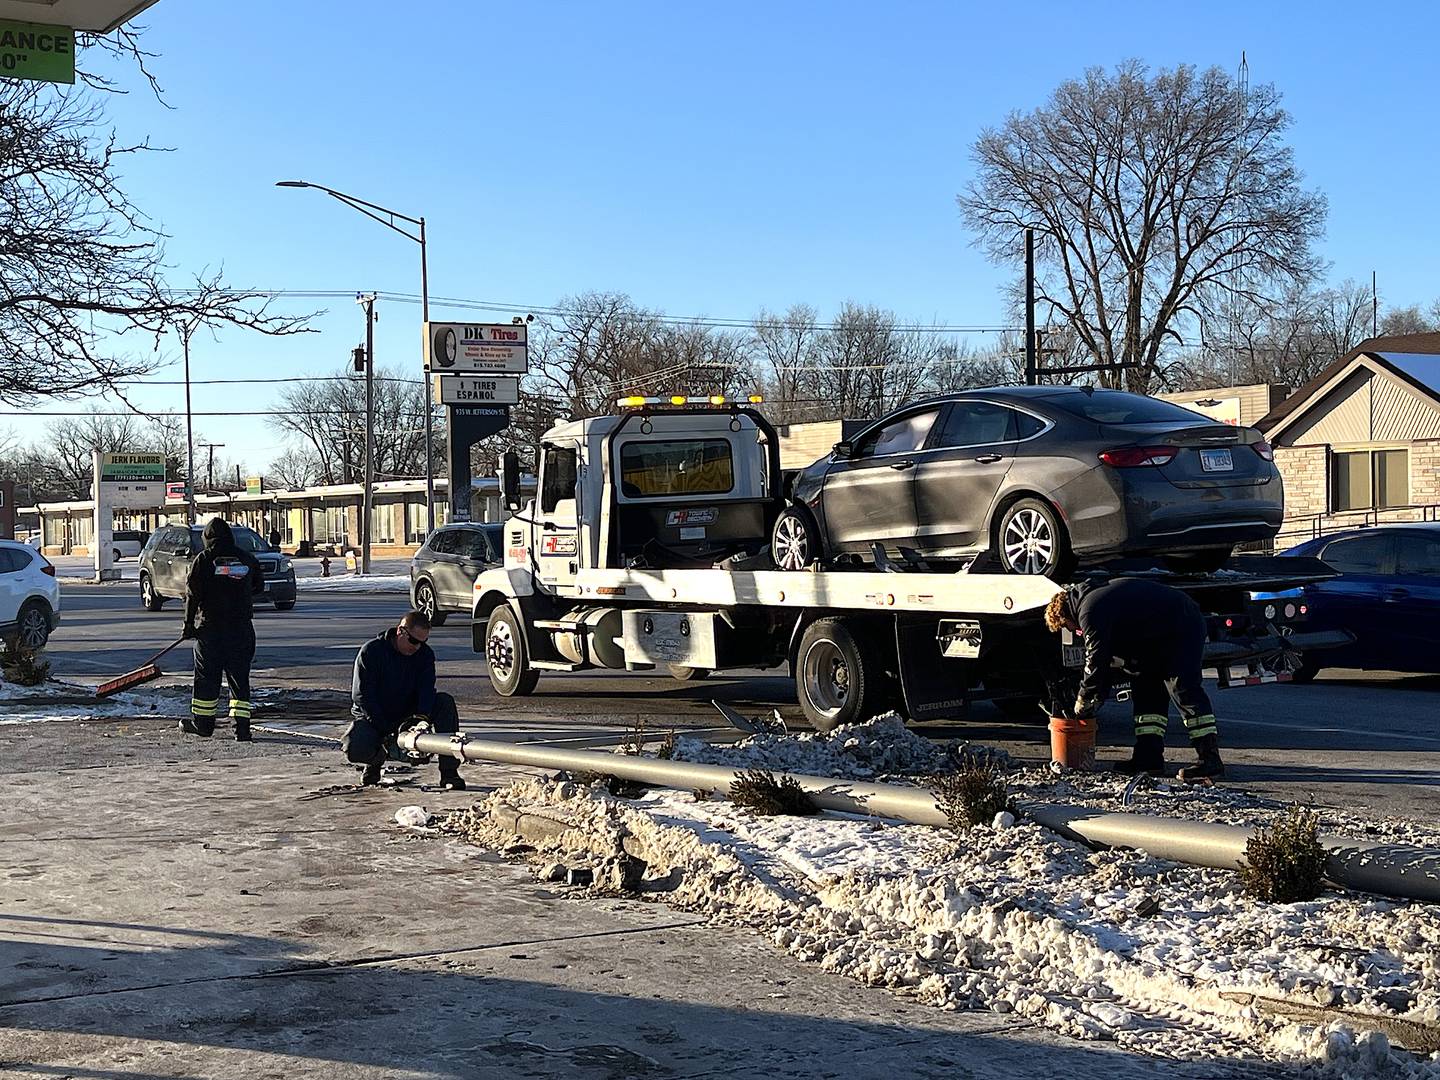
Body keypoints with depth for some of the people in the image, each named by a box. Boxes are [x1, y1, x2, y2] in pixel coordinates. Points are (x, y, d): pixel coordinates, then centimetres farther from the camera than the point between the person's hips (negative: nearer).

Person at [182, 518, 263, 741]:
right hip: (242, 628, 2)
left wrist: (189, 624, 1)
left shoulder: (203, 561, -4)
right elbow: (259, 586, 19)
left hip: (210, 628, -2)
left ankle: (203, 723, 17)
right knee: (240, 678, 6)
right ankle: (241, 728, -1)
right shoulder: (248, 559, 5)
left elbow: (193, 594, -6)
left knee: (207, 676, 9)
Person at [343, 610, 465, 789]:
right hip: (373, 716, -3)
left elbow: (427, 691, -15)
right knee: (356, 751, -35)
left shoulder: (425, 655, -4)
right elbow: (362, 695, -19)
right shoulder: (371, 651, -16)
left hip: (407, 714, 3)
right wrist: (386, 731, -27)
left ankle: (449, 773, -25)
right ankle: (378, 758, 7)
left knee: (445, 702, -22)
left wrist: (422, 718, -38)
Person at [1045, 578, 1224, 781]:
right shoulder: (1094, 596, 17)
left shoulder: (1090, 612, -16)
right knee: (1145, 688, 12)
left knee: (1183, 689, -17)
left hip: (1181, 628, -11)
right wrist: (1096, 699, 18)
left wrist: (1083, 702, -3)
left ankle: (1210, 761, -20)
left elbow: (1096, 660, -15)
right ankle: (1148, 758, 9)